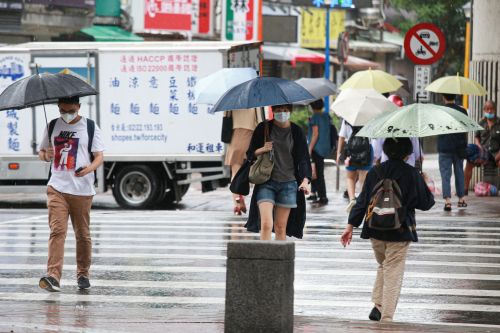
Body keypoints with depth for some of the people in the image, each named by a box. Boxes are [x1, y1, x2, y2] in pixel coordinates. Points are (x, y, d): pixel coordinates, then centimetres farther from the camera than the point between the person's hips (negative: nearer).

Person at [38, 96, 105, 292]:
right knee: (57, 230, -13)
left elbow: (99, 156, 0)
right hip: (57, 187, 1)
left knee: (82, 234, 8)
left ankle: (83, 274, 24)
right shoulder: (53, 126, 11)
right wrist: (46, 155, -4)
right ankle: (53, 277, -22)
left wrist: (90, 168, -21)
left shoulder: (90, 127, 3)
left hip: (82, 190, -1)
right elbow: (42, 152, 21)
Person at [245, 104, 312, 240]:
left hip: (288, 184, 1)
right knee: (266, 224, -15)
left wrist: (305, 180, -16)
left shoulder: (296, 132, 3)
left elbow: (303, 158, 1)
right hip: (266, 182, -1)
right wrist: (261, 150, -14)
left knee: (280, 227, 4)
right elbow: (250, 154, 9)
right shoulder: (263, 128, 2)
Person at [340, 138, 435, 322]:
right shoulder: (411, 174, -9)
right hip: (399, 232, -3)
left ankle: (377, 305, 10)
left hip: (375, 231, 3)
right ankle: (386, 317, -3)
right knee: (393, 273, 2)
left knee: (383, 266, 24)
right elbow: (426, 203, -4)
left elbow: (362, 200, 1)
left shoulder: (374, 172, -1)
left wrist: (350, 225, 6)